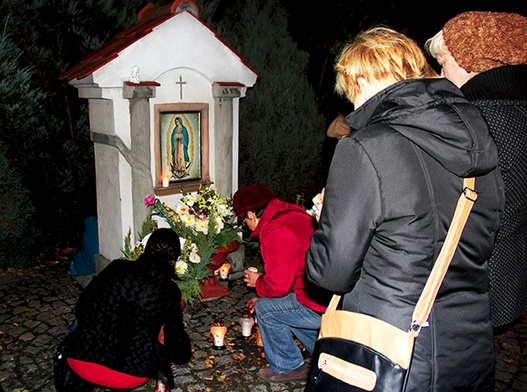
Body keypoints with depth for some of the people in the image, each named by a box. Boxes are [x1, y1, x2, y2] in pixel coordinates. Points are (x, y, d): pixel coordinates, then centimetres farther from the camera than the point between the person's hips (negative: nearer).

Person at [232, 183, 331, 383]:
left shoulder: (276, 231, -19)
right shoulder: (290, 213, 13)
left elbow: (278, 285, -19)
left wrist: (258, 282, 4)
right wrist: (264, 294, 28)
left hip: (322, 305, -10)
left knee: (265, 309, 1)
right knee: (280, 303, 26)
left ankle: (288, 367, 20)